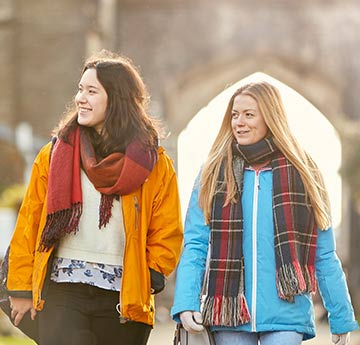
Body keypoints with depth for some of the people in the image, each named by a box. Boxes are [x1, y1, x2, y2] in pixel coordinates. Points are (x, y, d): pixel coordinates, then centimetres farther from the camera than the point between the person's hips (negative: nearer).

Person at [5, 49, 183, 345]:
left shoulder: (153, 163, 5)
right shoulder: (55, 154, 8)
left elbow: (167, 232, 8)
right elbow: (28, 224, 10)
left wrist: (150, 279, -5)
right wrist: (21, 288, 6)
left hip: (124, 299, 0)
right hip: (63, 292, 0)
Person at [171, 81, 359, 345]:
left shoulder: (301, 174, 7)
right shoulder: (214, 174, 8)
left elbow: (324, 256, 8)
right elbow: (195, 246, 3)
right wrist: (186, 303, -11)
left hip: (286, 316, -1)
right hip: (229, 313, 1)